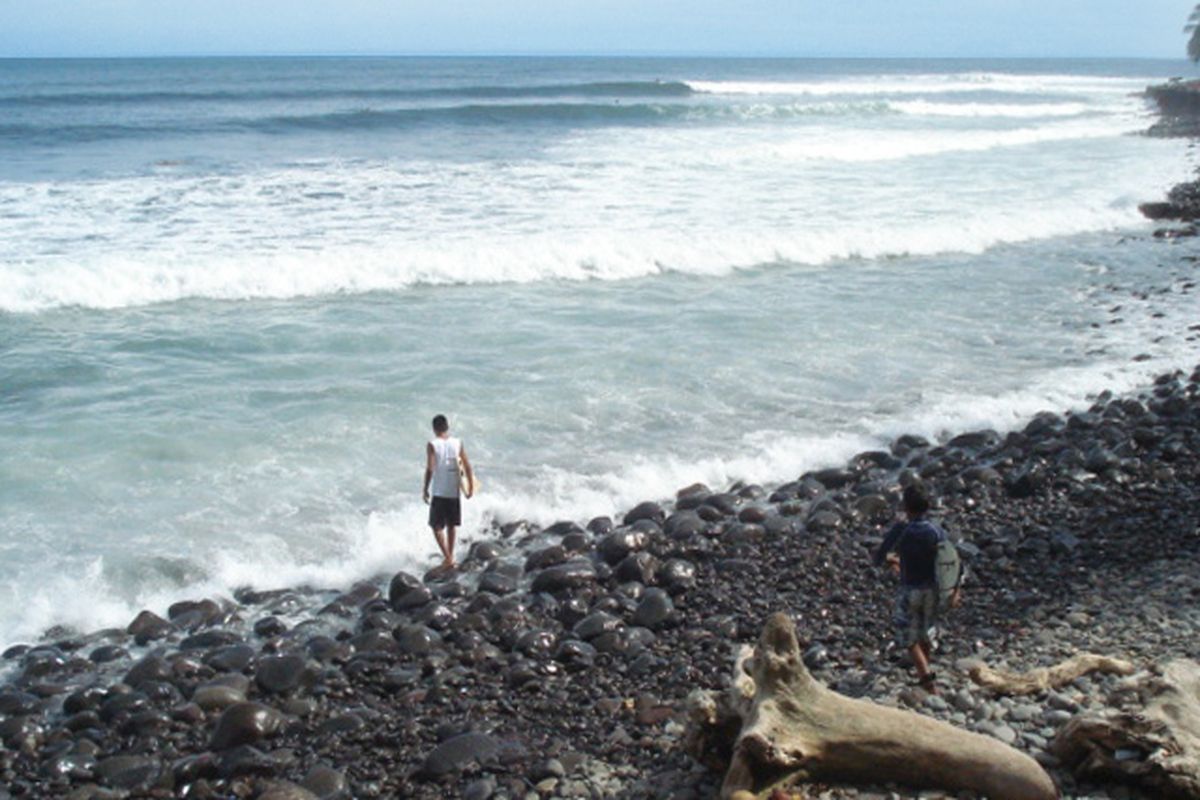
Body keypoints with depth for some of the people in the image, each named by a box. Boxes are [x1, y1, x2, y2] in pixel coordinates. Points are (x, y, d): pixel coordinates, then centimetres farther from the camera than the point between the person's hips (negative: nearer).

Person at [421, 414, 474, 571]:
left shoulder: (432, 445, -9)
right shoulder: (458, 443, 1)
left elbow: (430, 469, -15)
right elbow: (467, 466, -1)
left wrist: (425, 489, -8)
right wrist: (471, 487, 6)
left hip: (439, 492, -4)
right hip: (454, 492, 4)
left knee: (437, 526, 2)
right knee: (451, 525, 18)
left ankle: (448, 558, -11)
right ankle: (450, 556, 26)